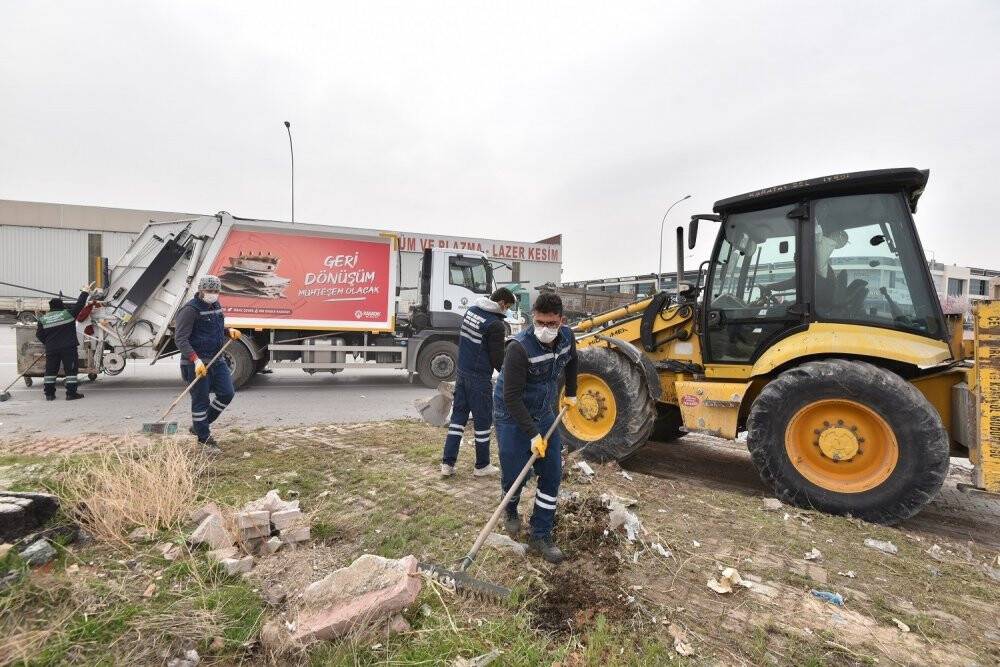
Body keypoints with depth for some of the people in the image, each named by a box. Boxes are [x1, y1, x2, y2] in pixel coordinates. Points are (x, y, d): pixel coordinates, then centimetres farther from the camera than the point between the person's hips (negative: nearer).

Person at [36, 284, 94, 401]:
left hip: (51, 349, 4)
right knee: (71, 369, -1)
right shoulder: (68, 313, -6)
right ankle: (71, 393, -3)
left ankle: (49, 393, 16)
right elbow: (79, 305, 4)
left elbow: (40, 335, 8)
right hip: (68, 348, -4)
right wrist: (85, 292, 16)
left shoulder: (43, 319, 6)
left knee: (50, 370, 12)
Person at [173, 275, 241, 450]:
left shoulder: (216, 306, 11)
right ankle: (204, 437, 16)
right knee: (201, 400, 1)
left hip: (216, 359, 8)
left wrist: (229, 331, 9)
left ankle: (199, 425, 25)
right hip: (196, 363, -8)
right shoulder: (190, 310, -15)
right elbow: (180, 339, -21)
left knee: (227, 393, 7)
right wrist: (196, 360, -31)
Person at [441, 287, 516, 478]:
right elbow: (497, 358, -14)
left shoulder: (471, 311, 6)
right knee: (483, 421, 6)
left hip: (462, 372, 8)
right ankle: (482, 466, 19)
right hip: (480, 378, -8)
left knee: (458, 415, 12)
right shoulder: (495, 324, -19)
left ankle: (447, 463, 15)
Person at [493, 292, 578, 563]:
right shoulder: (520, 348, -29)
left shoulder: (567, 337, -10)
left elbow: (571, 361, 16)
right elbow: (512, 397, -26)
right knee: (513, 476, 1)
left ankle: (540, 536, 17)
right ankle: (511, 511, 36)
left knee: (552, 475, 3)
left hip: (544, 413, 6)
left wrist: (571, 393, 19)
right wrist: (533, 434, -26)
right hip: (513, 416, -5)